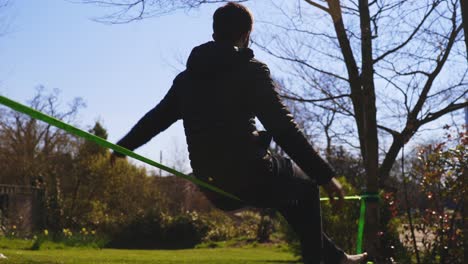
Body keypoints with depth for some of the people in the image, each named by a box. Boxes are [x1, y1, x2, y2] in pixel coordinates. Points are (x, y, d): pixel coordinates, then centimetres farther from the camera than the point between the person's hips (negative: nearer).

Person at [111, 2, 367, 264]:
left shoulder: (186, 77, 10)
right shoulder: (251, 70, -9)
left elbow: (157, 117, 21)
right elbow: (284, 129, -14)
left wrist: (123, 146, 39)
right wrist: (325, 175, -10)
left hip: (214, 189, 7)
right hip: (250, 178, -7)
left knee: (288, 191, 30)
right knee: (305, 185, 23)